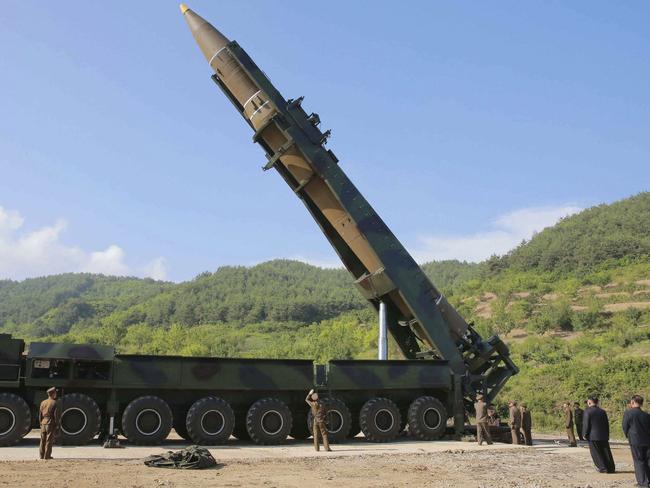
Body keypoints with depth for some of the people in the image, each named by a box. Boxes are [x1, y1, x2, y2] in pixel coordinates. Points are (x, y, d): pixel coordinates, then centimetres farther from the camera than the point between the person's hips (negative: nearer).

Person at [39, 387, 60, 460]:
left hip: (43, 423, 6)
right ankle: (47, 456, 0)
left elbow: (40, 414, 11)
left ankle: (41, 455, 16)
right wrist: (57, 426, -7)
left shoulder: (43, 402, 9)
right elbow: (57, 415, -12)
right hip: (51, 423, -6)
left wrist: (41, 423, 18)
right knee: (49, 440, -1)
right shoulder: (55, 403, -9)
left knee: (43, 440, 12)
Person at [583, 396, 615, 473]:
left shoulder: (587, 411, -11)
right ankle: (611, 468, 16)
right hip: (603, 436, 5)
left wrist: (585, 434, -1)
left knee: (596, 453, 5)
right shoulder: (602, 411, 6)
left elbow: (586, 424, -13)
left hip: (593, 436, -5)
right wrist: (607, 435, 18)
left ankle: (603, 468, 5)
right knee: (606, 452, 12)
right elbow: (607, 424, 11)